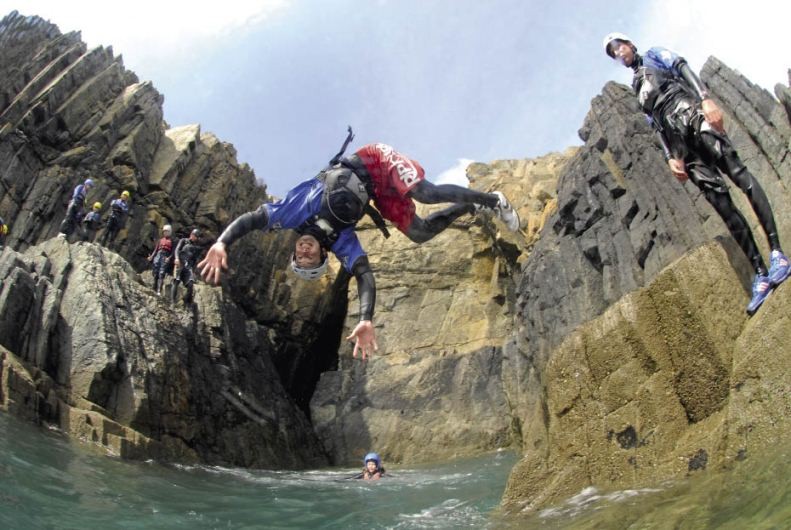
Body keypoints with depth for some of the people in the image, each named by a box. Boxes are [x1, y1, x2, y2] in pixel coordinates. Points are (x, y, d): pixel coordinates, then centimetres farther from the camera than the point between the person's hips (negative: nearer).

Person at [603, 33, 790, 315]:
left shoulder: (654, 55, 22)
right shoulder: (636, 88, 34)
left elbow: (685, 70, 4)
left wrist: (706, 98, -16)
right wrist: (670, 157, 8)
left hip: (689, 112, -4)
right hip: (677, 138, 4)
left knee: (737, 171, -22)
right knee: (719, 199, -10)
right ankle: (761, 273, -19)